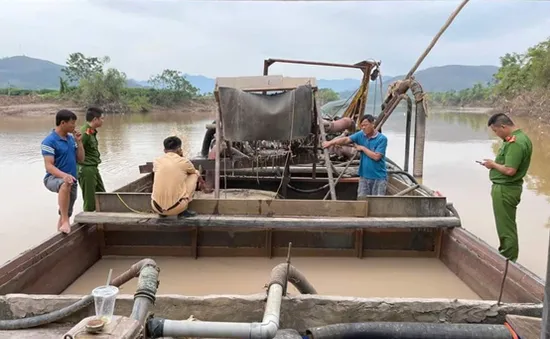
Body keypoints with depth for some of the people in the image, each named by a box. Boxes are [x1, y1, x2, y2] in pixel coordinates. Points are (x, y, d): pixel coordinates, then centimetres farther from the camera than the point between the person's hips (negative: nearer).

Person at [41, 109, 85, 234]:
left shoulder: (71, 138, 8)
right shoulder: (49, 141, -13)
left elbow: (80, 159, 9)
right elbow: (49, 166, -20)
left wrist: (79, 141, -1)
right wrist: (64, 175, -37)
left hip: (71, 180, 7)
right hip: (54, 178, -7)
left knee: (66, 214, 13)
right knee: (65, 184, -41)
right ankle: (65, 222, -40)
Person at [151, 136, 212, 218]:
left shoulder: (156, 161, 6)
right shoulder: (184, 161, 0)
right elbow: (197, 174, 24)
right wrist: (203, 184, 45)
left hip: (157, 208, 4)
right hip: (176, 208, -4)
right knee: (195, 174, 15)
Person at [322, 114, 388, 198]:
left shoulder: (382, 139, -10)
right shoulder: (360, 135, 3)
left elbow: (376, 156, -18)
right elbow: (346, 139, -9)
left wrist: (362, 148, -10)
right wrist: (331, 142, -22)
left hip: (379, 177, -4)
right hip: (364, 176, 4)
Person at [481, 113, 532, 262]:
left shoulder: (515, 142, -23)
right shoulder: (520, 137, 10)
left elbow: (510, 170, -28)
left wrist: (493, 164, -12)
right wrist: (495, 163, 5)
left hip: (505, 189, -11)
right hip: (507, 187, 11)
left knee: (506, 227, -1)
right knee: (506, 225, 20)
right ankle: (505, 256, 33)